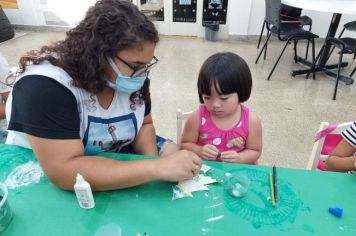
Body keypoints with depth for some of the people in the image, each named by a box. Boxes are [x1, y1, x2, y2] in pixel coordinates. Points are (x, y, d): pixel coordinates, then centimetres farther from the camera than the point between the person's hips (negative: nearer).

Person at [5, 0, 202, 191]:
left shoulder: (130, 76, -11)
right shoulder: (45, 85, -30)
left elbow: (144, 125, 0)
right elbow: (65, 172, -36)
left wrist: (153, 162, -19)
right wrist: (157, 168, -38)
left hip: (113, 168, 4)